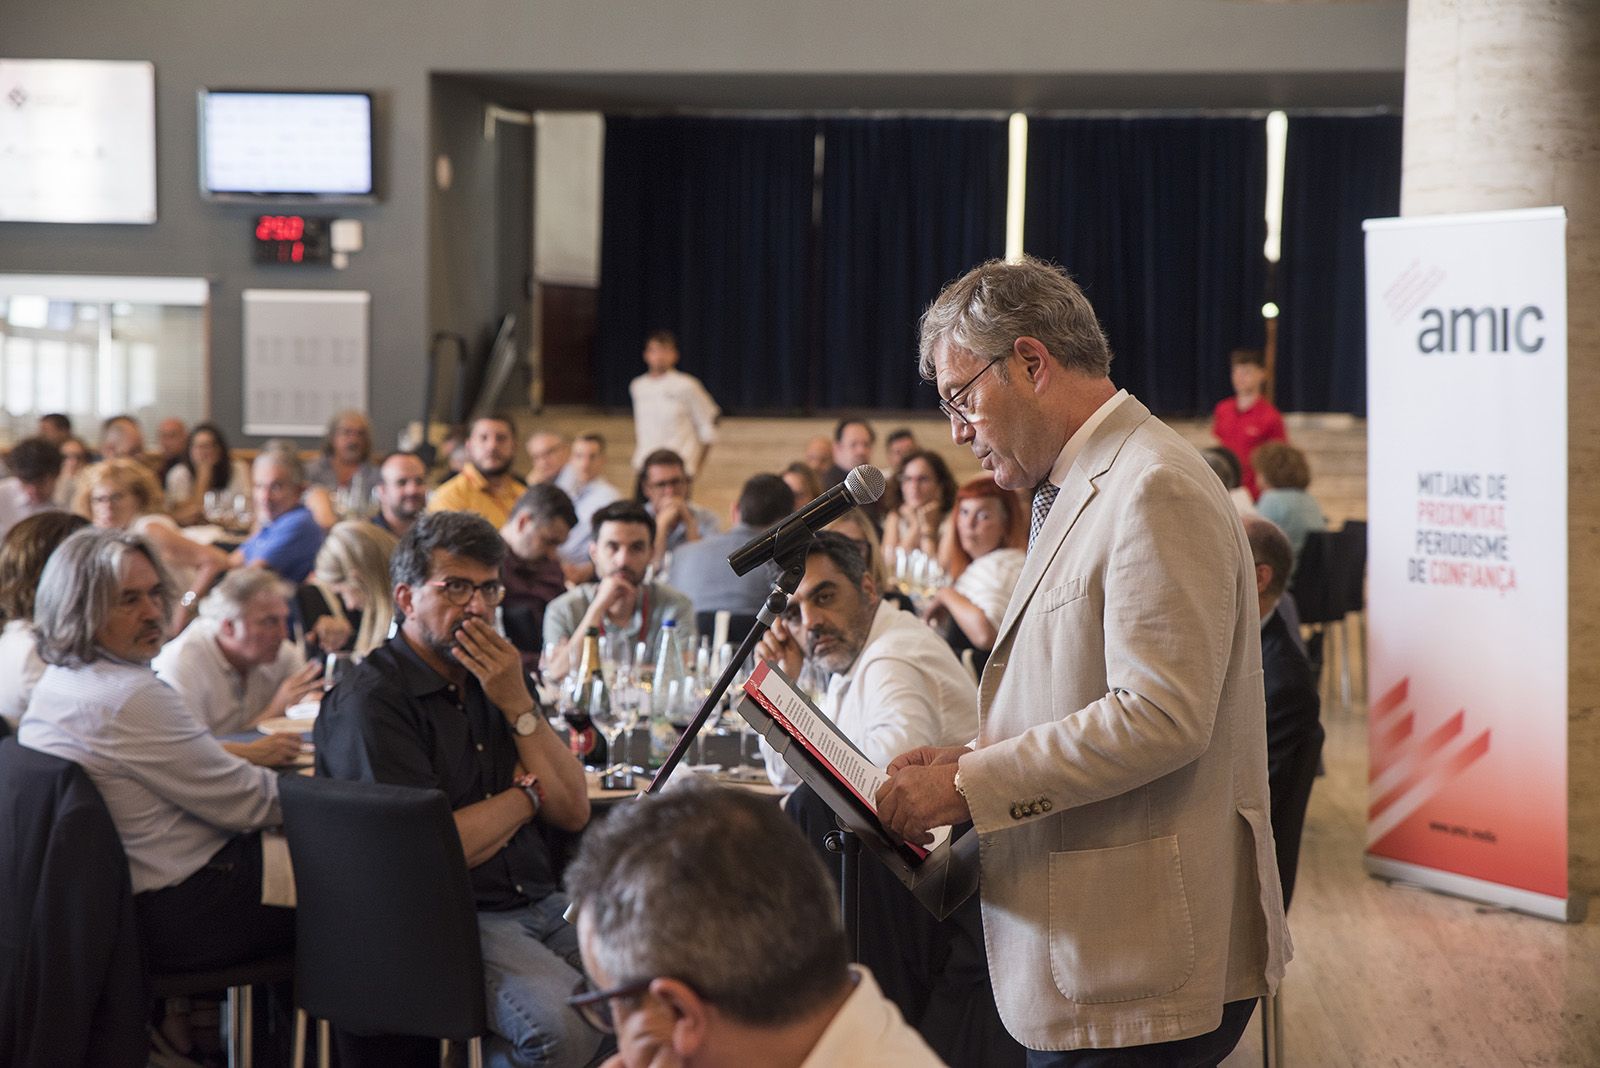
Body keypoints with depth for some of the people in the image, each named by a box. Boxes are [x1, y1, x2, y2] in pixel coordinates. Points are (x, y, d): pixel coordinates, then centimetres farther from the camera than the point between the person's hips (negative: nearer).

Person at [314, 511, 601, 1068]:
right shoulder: (370, 701, -8)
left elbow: (573, 812, 11)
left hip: (541, 903, 8)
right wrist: (526, 794, 1)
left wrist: (518, 705, -2)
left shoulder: (496, 679, 17)